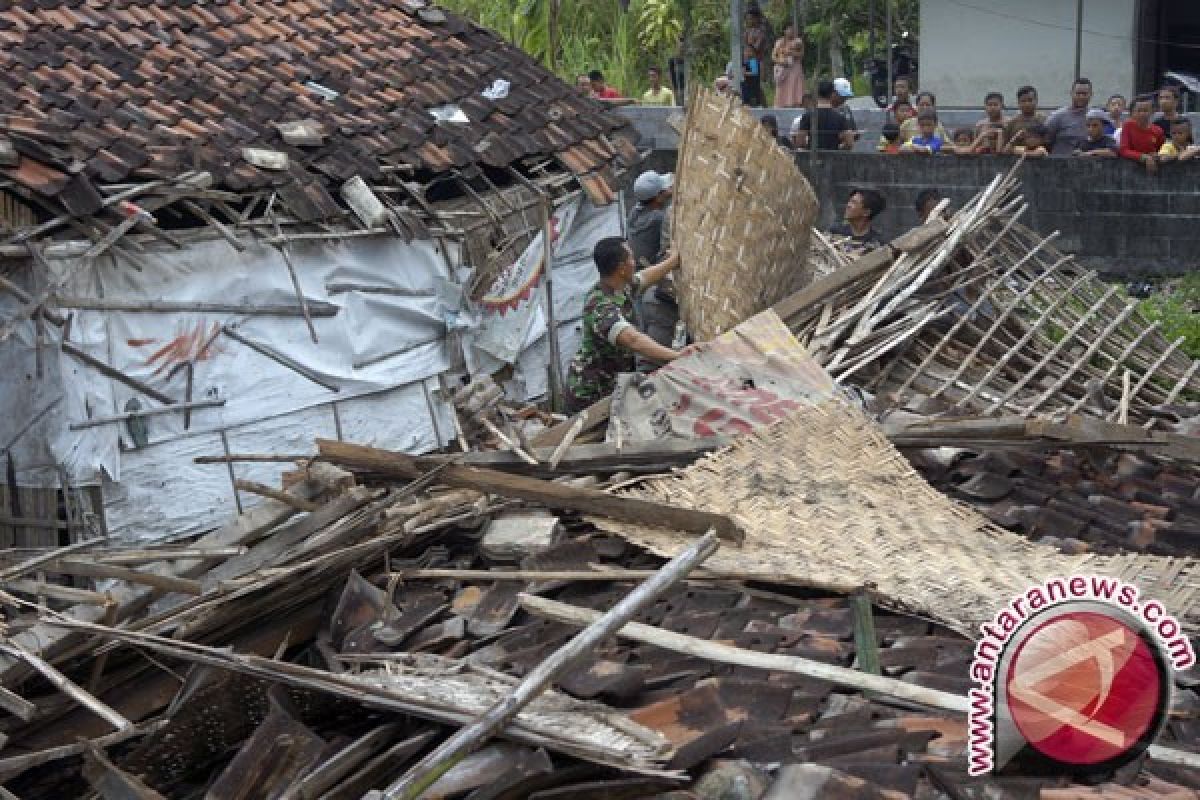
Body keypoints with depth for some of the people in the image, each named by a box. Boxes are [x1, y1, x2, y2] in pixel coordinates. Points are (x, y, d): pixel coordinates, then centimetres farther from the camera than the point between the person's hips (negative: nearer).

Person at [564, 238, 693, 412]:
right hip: (590, 393, -9)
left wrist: (676, 258, 29)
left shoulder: (621, 287, -3)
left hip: (613, 382, 9)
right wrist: (676, 355, -55)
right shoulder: (601, 306, -34)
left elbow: (646, 277, 20)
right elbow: (633, 340, -48)